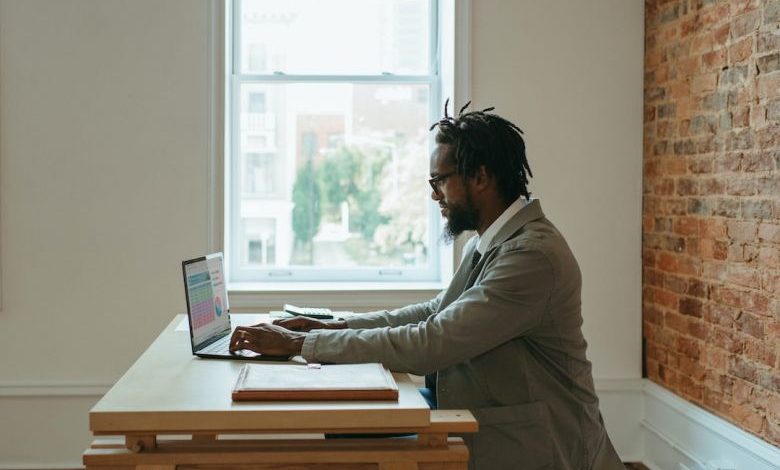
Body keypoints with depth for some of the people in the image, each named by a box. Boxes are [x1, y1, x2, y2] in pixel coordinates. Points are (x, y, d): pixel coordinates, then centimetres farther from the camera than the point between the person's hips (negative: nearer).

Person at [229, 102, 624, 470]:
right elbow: (436, 313, 14)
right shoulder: (489, 242, 8)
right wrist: (329, 328, 3)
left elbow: (429, 345, -26)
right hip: (481, 434, 8)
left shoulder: (532, 255, -23)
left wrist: (300, 343, -20)